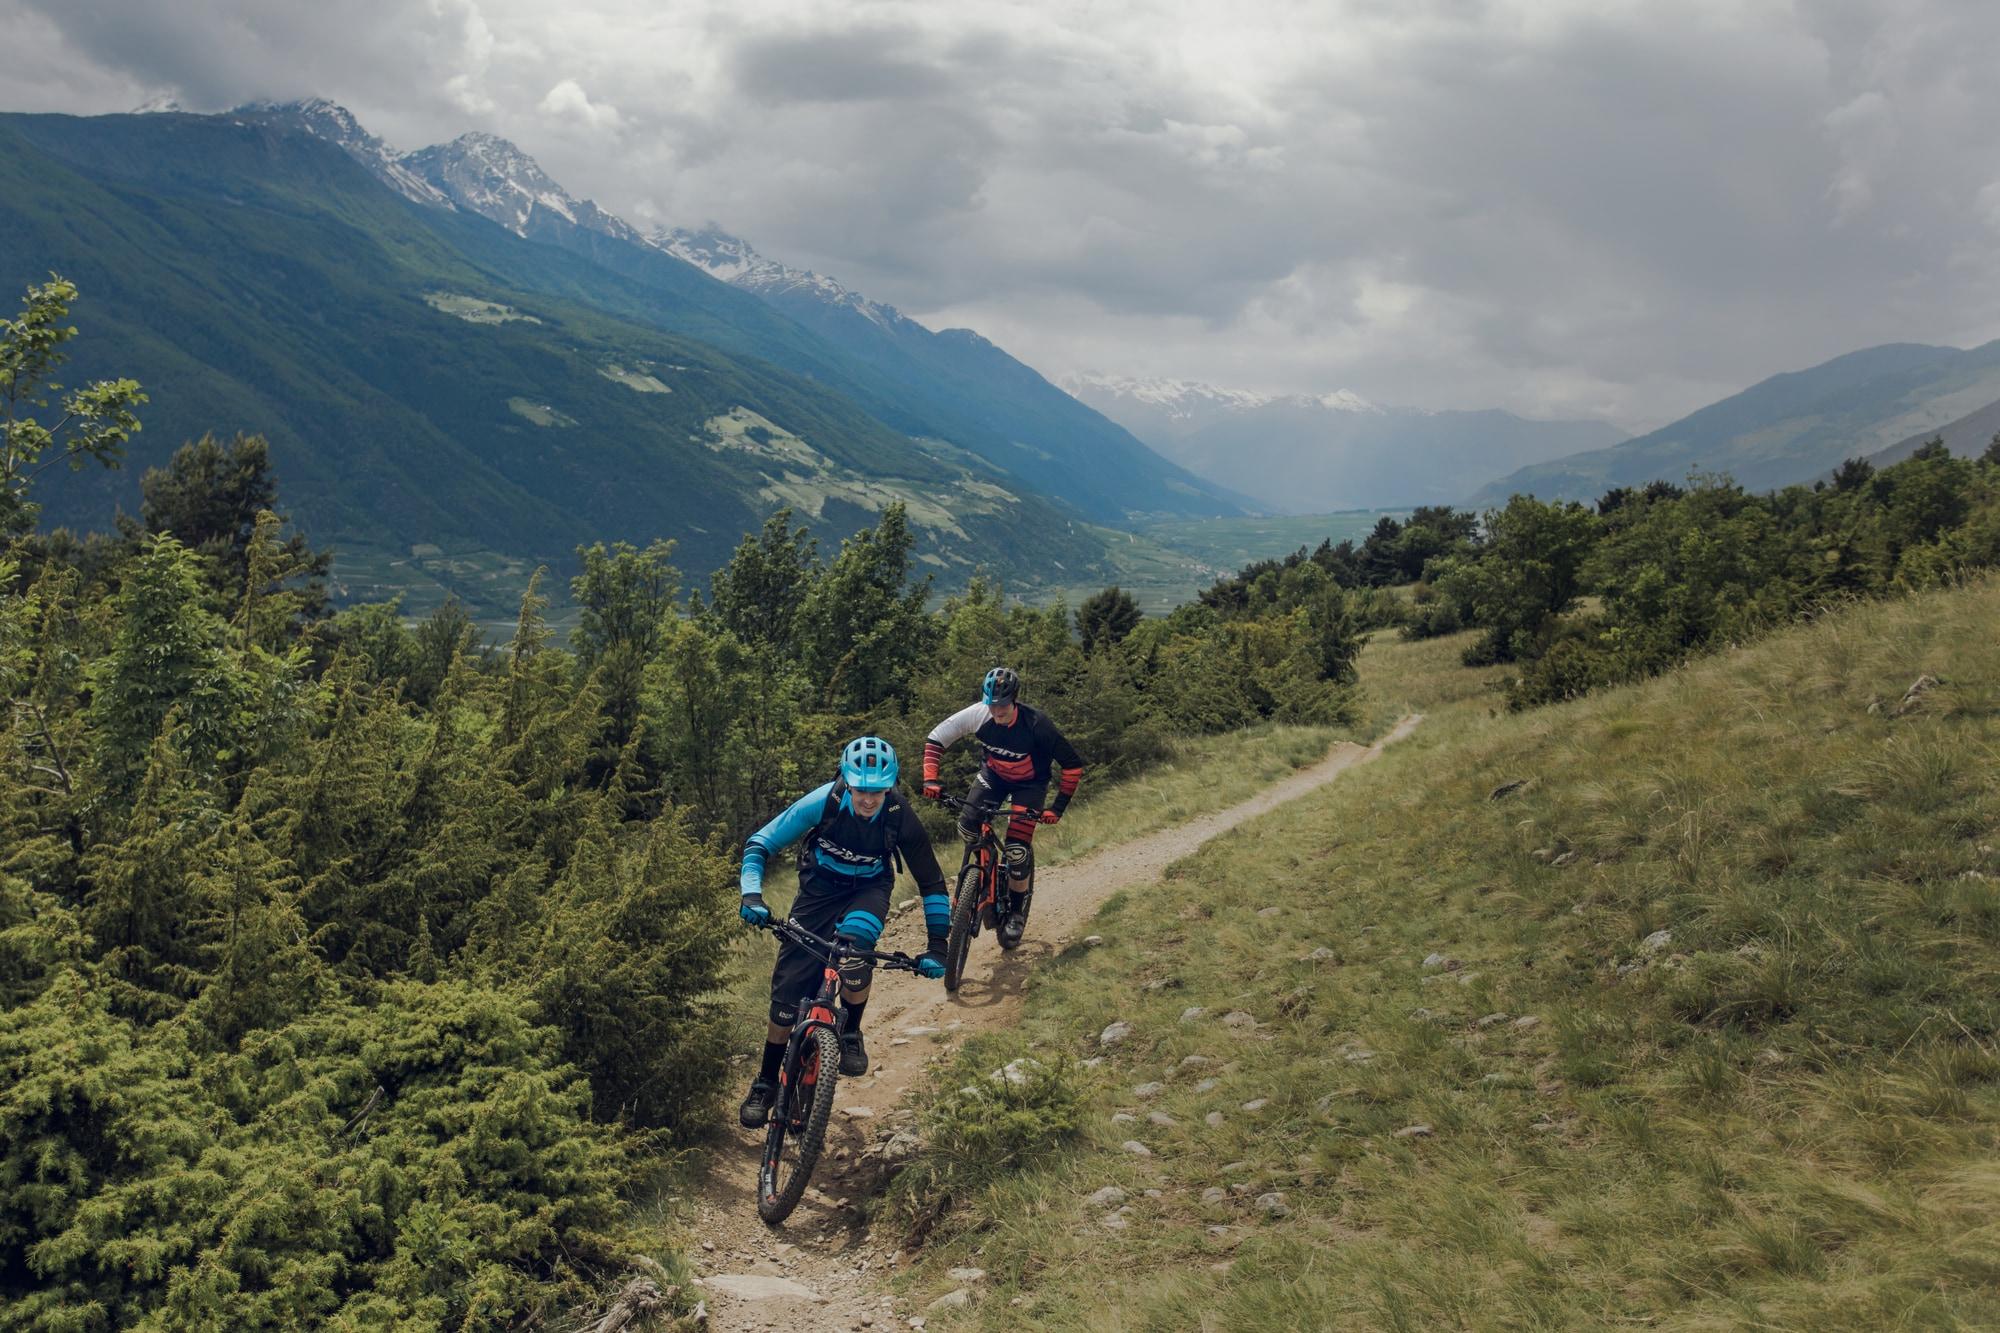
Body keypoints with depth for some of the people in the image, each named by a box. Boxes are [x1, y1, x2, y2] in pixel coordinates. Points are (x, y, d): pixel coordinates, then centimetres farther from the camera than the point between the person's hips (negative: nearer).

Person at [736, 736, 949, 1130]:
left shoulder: (900, 818, -26)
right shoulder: (823, 801, -27)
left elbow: (931, 881, -13)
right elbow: (759, 843, -19)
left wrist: (937, 945, -16)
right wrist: (751, 894, -34)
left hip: (868, 891, -1)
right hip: (820, 888, 1)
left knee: (854, 942, -36)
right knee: (786, 993, -3)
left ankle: (851, 1035, -9)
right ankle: (766, 1082, 18)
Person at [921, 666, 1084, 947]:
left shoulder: (1036, 725, -34)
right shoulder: (978, 715, -27)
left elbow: (1073, 765, -26)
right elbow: (935, 739, -15)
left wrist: (1057, 808, -27)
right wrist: (930, 779, -26)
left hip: (1030, 783, -3)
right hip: (994, 773, 3)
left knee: (1017, 850, -13)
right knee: (966, 826, -17)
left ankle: (1018, 912, 10)